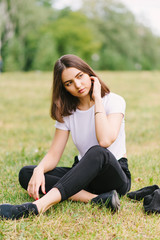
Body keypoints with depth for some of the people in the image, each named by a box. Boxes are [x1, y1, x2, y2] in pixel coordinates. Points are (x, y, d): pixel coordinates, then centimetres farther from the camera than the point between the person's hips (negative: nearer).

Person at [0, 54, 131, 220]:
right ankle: (96, 199, -30)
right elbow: (54, 155, -1)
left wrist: (97, 99, -19)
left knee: (97, 153, -40)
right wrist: (39, 170, -23)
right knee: (26, 173, -16)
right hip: (84, 174, 5)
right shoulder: (67, 111, 5)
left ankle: (39, 205, -52)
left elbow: (105, 141, -28)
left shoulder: (113, 101, -9)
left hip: (116, 175, -5)